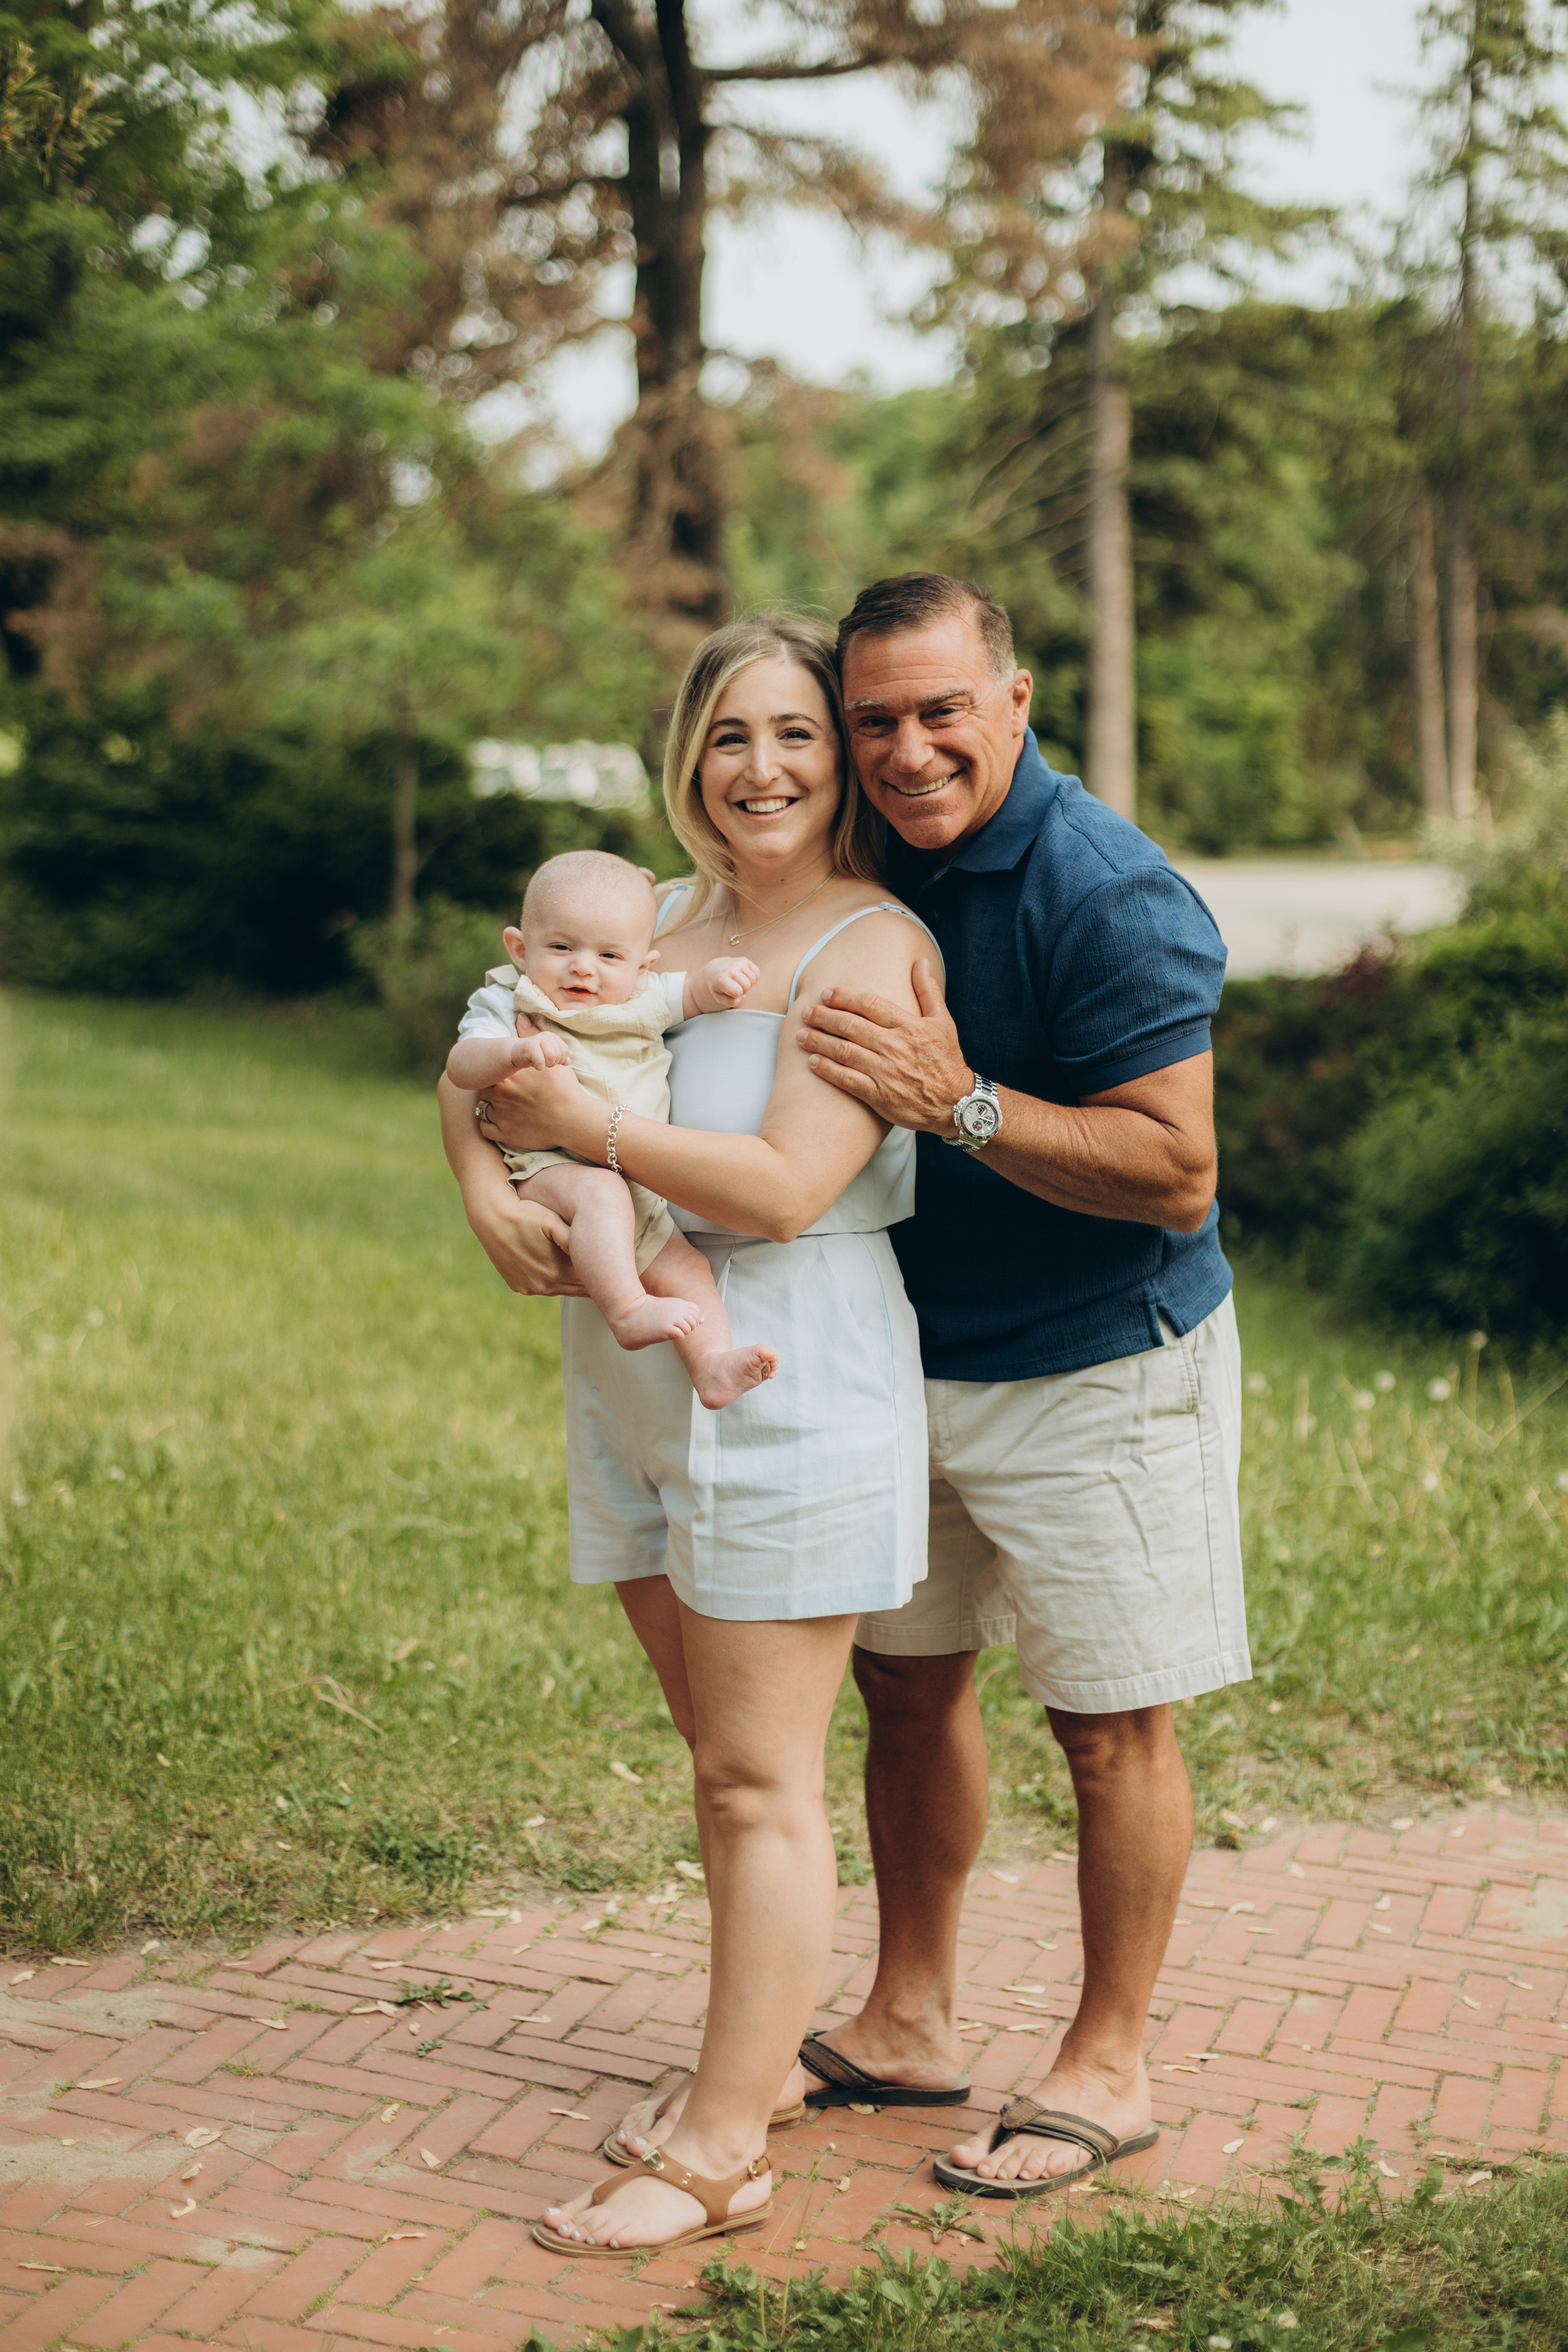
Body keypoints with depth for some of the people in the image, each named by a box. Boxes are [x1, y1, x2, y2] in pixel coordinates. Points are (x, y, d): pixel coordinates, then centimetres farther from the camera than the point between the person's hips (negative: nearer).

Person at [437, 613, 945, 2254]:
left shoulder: (870, 948, -11)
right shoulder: (661, 914, 12)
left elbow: (784, 1188, -22)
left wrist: (585, 1131, -13)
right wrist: (484, 1176, -6)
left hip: (788, 1395, -7)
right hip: (633, 1391, 7)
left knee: (759, 1780, -2)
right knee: (720, 1761, 15)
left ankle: (720, 2153, 4)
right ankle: (758, 2056, 28)